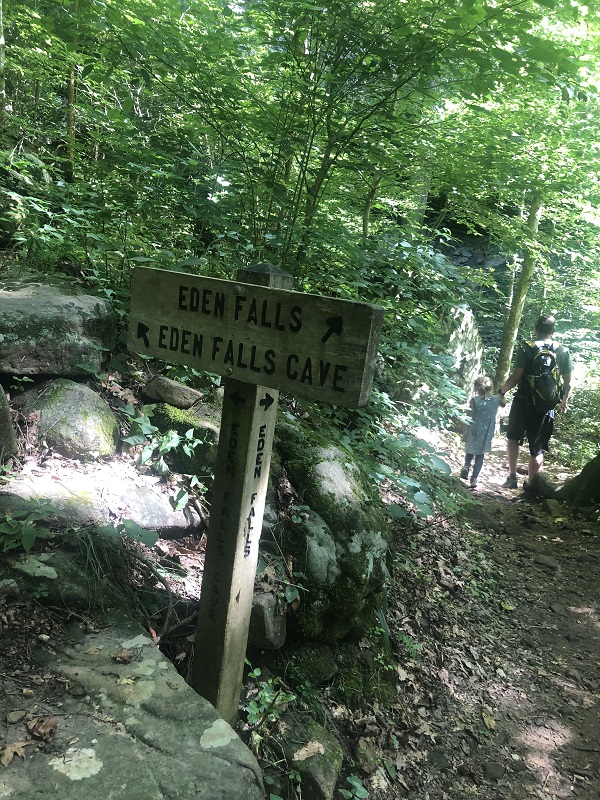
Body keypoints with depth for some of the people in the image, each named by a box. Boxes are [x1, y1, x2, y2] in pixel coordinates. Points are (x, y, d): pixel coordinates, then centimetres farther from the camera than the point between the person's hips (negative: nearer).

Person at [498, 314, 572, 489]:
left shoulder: (526, 348, -7)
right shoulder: (563, 352, 3)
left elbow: (516, 377, -12)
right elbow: (568, 384, 7)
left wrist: (502, 391, 5)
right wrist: (564, 402, 24)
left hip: (524, 402, -2)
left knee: (513, 437, 18)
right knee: (537, 448, 8)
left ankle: (512, 476, 9)